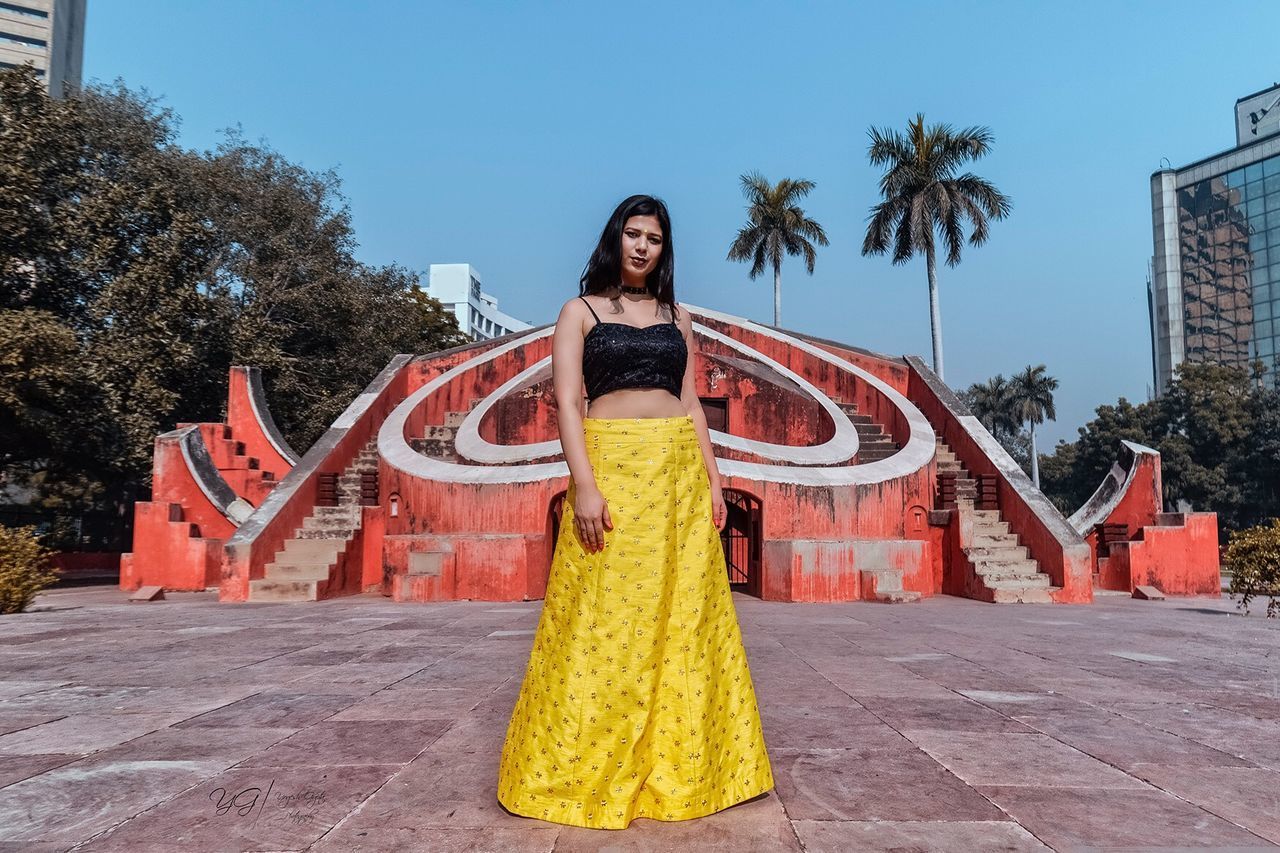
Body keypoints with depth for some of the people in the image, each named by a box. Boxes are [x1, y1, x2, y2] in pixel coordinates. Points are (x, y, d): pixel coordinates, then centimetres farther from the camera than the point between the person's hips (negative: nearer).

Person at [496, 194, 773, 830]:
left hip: (680, 475, 4)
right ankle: (583, 773, 11)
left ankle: (678, 765, 19)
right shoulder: (581, 310, 6)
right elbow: (567, 402, -4)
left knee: (683, 619, 5)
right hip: (611, 470, -4)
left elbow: (691, 403, 16)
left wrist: (712, 480, 6)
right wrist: (584, 486, -16)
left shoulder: (677, 318, 17)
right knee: (603, 622, -3)